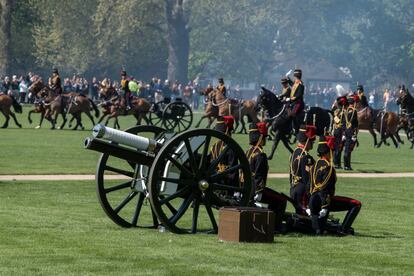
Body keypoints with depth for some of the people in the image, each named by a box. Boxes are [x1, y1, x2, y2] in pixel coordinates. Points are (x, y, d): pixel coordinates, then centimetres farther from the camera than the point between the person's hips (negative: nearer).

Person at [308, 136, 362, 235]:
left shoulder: (315, 165, 15)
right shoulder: (327, 167, -13)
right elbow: (325, 189, -20)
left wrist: (311, 207, 24)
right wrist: (325, 206, -23)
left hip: (313, 201, 9)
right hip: (325, 200, -9)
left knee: (319, 231, 23)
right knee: (356, 204, -5)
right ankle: (343, 229, -8)